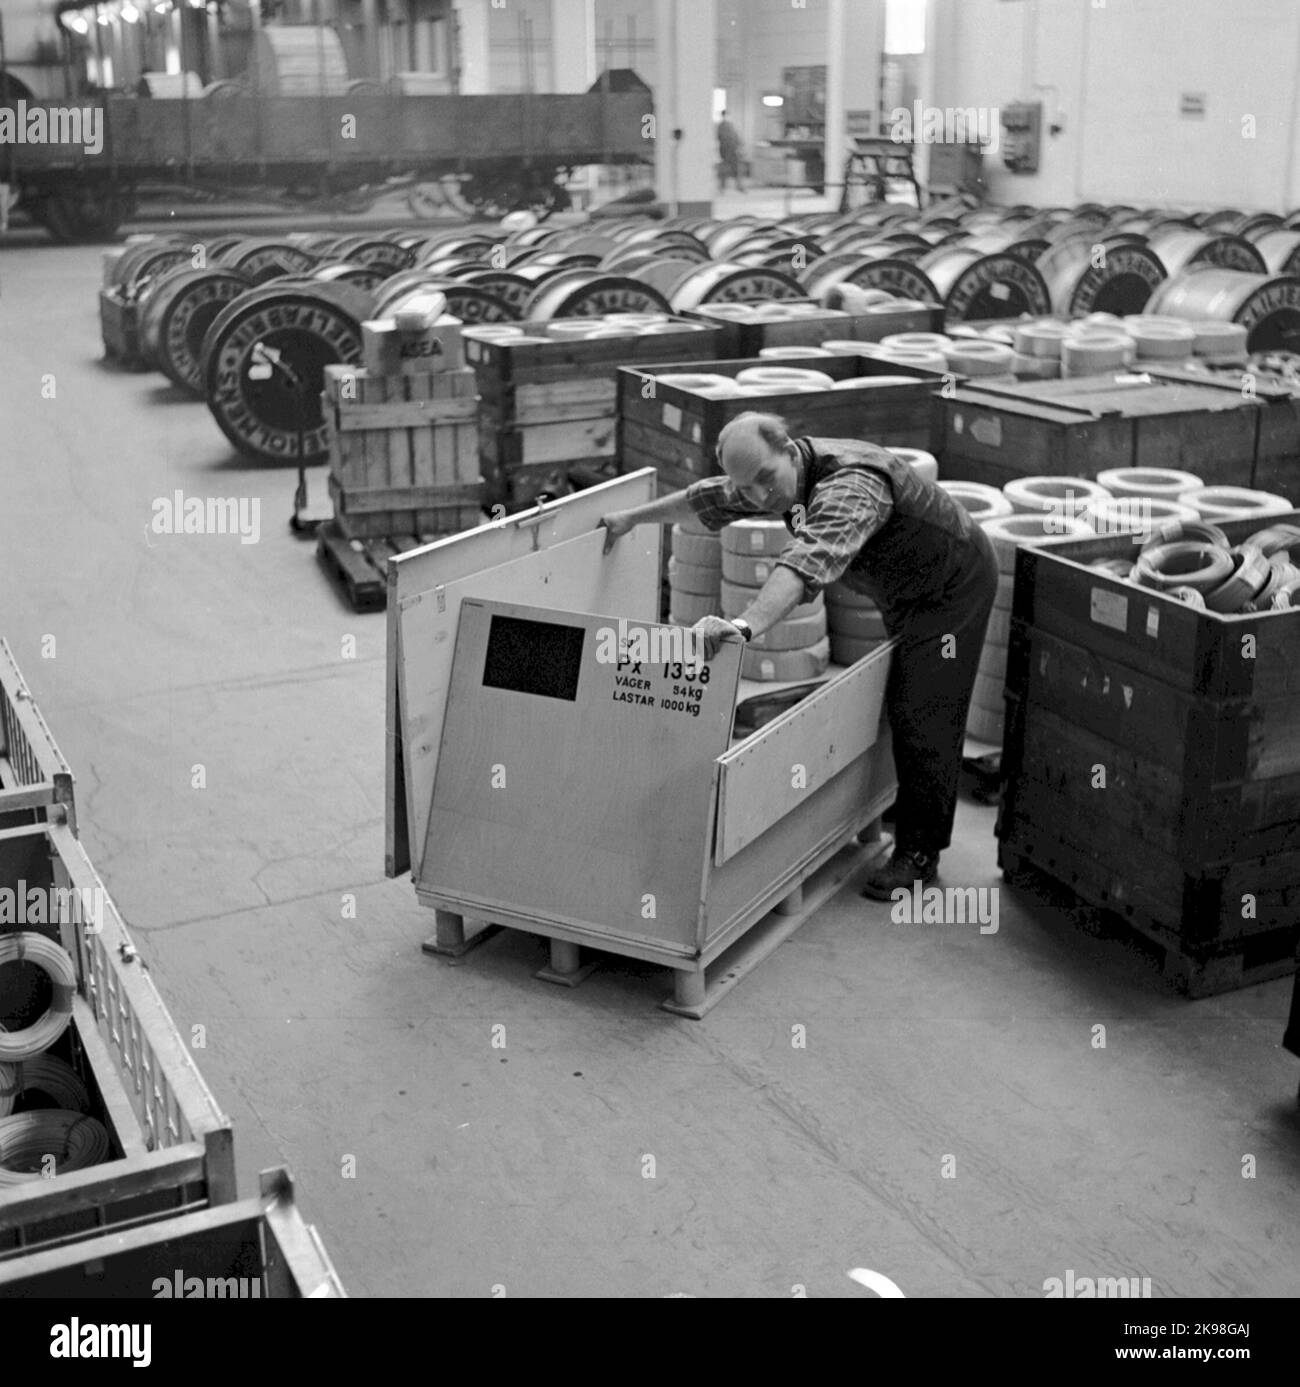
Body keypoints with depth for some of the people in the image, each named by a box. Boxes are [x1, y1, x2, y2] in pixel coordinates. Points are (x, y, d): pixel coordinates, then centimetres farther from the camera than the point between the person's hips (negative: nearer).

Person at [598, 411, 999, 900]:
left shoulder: (851, 485, -38)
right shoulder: (785, 474, -8)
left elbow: (810, 562, -56)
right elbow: (710, 497, 10)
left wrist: (745, 626, -69)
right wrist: (632, 518, 18)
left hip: (953, 585, -9)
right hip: (906, 592, 9)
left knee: (925, 719, -7)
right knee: (901, 709, 16)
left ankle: (919, 855, 3)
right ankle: (903, 819, 30)